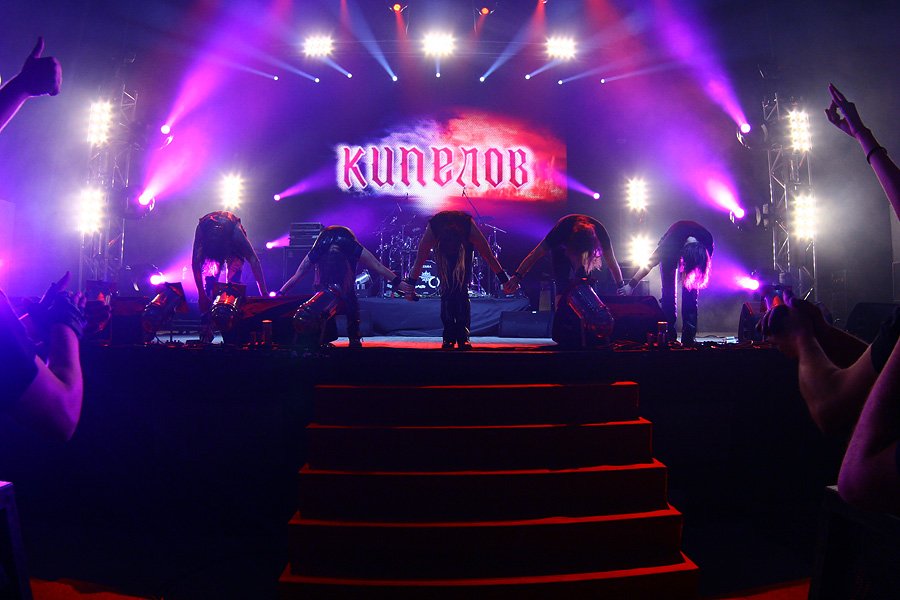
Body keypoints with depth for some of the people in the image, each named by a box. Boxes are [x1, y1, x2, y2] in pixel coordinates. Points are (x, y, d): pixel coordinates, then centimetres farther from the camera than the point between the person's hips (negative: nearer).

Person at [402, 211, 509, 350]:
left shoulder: (470, 229, -39)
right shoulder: (431, 231, -37)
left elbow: (489, 256, -28)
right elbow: (419, 260, -22)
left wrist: (504, 279, -23)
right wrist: (411, 285, -16)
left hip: (465, 243, -1)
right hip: (441, 244, 1)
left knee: (462, 287, -15)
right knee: (446, 288, -13)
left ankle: (463, 337, -14)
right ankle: (449, 337, -7)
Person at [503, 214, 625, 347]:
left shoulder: (599, 232, -35)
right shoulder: (562, 228, -40)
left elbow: (612, 263, -22)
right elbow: (535, 254, -35)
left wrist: (621, 287, -20)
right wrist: (517, 276, -40)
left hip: (586, 246, 2)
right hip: (561, 250, -2)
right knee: (563, 286, -21)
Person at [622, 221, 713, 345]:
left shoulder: (708, 243, -33)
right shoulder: (670, 243, -41)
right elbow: (649, 263, -30)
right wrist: (631, 285, -27)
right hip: (670, 252, -2)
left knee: (691, 293, -9)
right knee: (668, 292, -11)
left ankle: (688, 338, -8)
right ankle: (669, 335, -8)